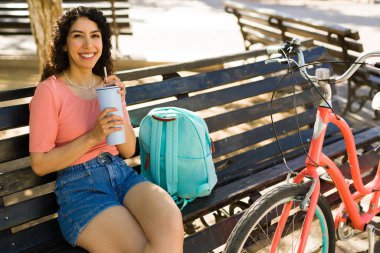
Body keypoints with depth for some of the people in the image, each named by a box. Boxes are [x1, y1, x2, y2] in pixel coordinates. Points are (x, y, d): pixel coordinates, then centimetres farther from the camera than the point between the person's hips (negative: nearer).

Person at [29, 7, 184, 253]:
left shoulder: (109, 85, 13)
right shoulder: (50, 90, -4)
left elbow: (128, 150, 11)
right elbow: (39, 164, -5)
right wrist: (93, 137, -15)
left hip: (122, 174, 5)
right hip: (79, 187, -4)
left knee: (172, 226, -28)